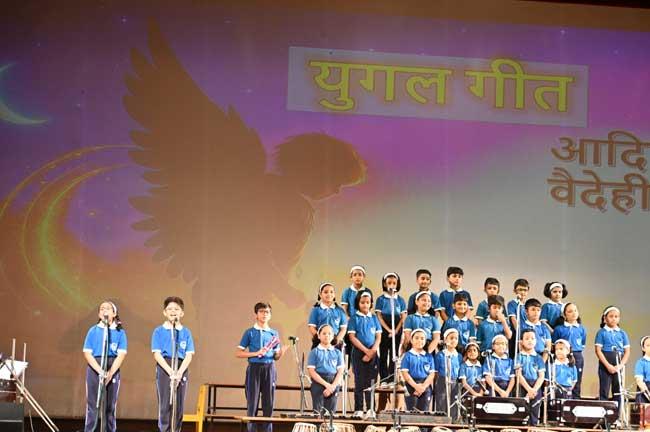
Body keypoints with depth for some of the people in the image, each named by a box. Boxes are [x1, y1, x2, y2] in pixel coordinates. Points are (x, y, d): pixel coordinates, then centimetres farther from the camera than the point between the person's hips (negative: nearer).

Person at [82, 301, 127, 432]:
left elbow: (121, 354, -3)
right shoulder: (93, 330, 4)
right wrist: (100, 371, -15)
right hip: (94, 368, 0)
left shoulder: (120, 332, 3)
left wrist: (110, 373, -16)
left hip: (113, 369, 0)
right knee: (92, 404, -2)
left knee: (110, 405, 4)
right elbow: (87, 353, -2)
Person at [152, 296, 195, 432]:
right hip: (164, 368, -2)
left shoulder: (186, 332, 7)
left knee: (179, 405, 3)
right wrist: (171, 371, -18)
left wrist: (179, 372, -15)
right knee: (165, 404, -5)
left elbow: (189, 355, 1)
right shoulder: (159, 331, 2)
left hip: (181, 369, 2)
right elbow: (157, 354, -6)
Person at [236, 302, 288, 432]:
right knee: (252, 402, -2)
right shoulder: (250, 332, 3)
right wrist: (256, 353, -12)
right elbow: (238, 353, 0)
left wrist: (282, 352, -8)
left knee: (269, 403, 2)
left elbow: (276, 357, 14)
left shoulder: (274, 333, 12)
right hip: (254, 368, -3)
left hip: (269, 369, 3)